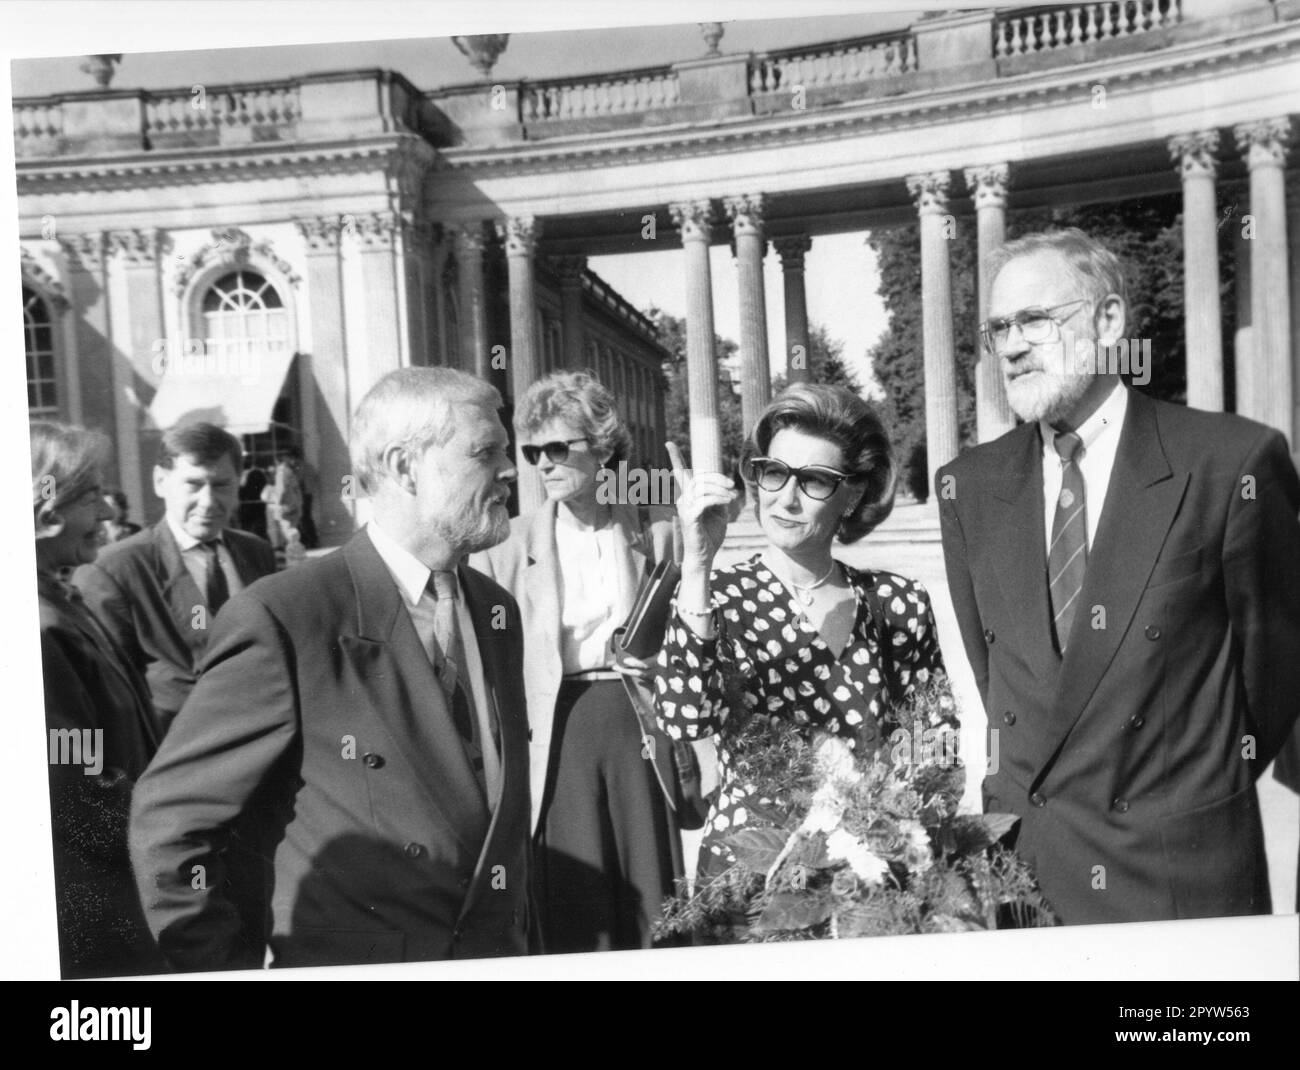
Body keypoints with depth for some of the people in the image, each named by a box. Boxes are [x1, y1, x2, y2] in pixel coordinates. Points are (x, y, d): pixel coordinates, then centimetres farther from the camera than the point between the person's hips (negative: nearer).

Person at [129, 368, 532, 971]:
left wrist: (520, 938, 8)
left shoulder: (497, 610, 3)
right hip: (343, 965, -5)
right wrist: (228, 966, -10)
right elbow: (167, 818, -13)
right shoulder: (282, 620, -17)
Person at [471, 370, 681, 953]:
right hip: (558, 726, 0)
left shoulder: (655, 534, 4)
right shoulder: (508, 545, 2)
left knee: (653, 906, 6)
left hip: (642, 721, 1)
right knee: (574, 914, 3)